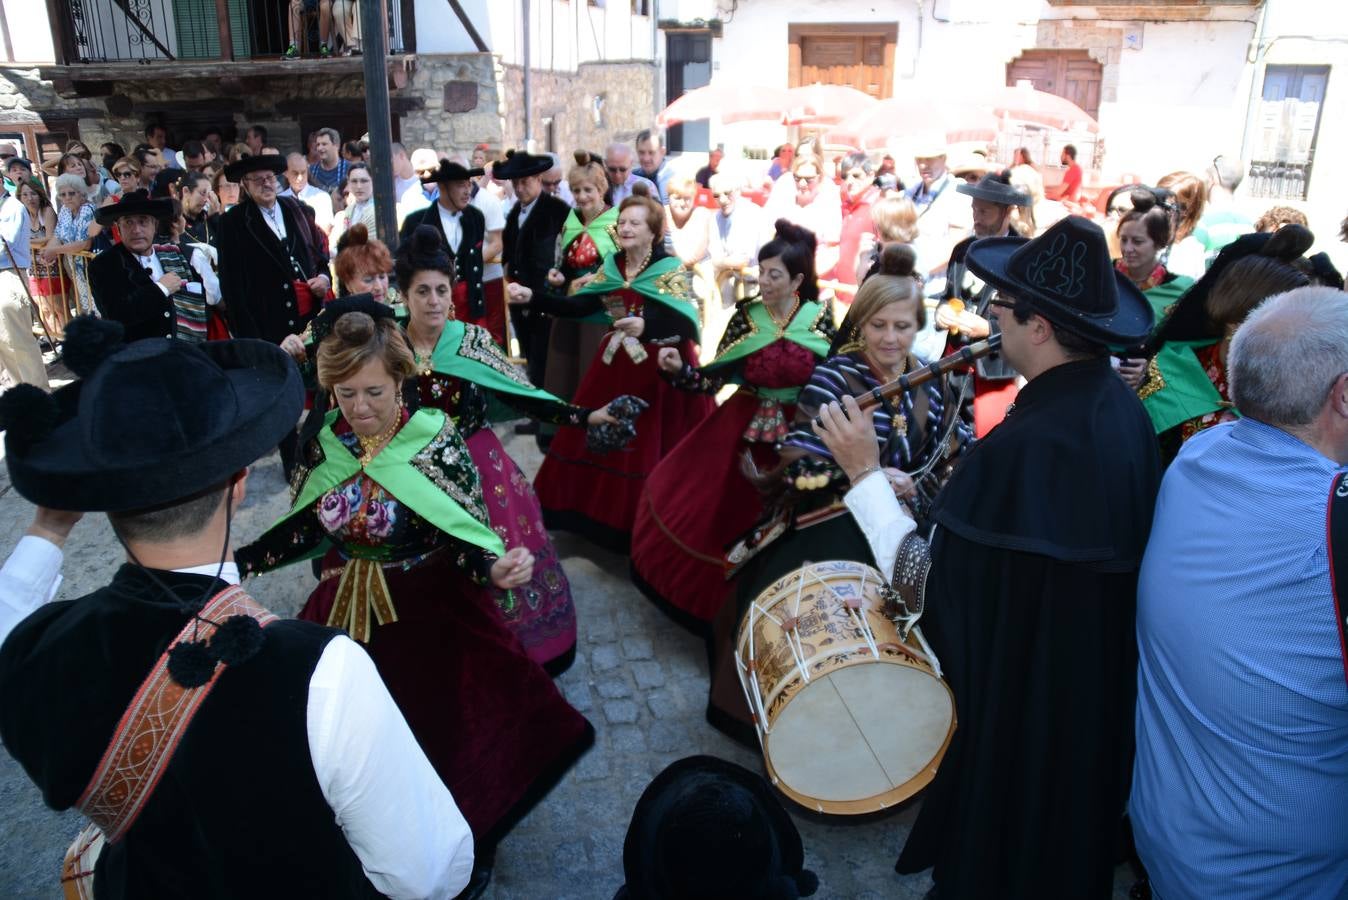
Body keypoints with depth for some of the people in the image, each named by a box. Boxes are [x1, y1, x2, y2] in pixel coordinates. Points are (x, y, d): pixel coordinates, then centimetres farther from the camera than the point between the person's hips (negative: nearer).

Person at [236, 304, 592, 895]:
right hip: (345, 617, 4)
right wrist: (233, 562, -2)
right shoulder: (323, 442, -5)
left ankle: (464, 848, 33)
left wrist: (494, 568, -38)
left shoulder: (436, 441, -17)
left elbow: (466, 536, -17)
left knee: (439, 743, 5)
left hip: (430, 617, -4)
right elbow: (306, 531, 5)